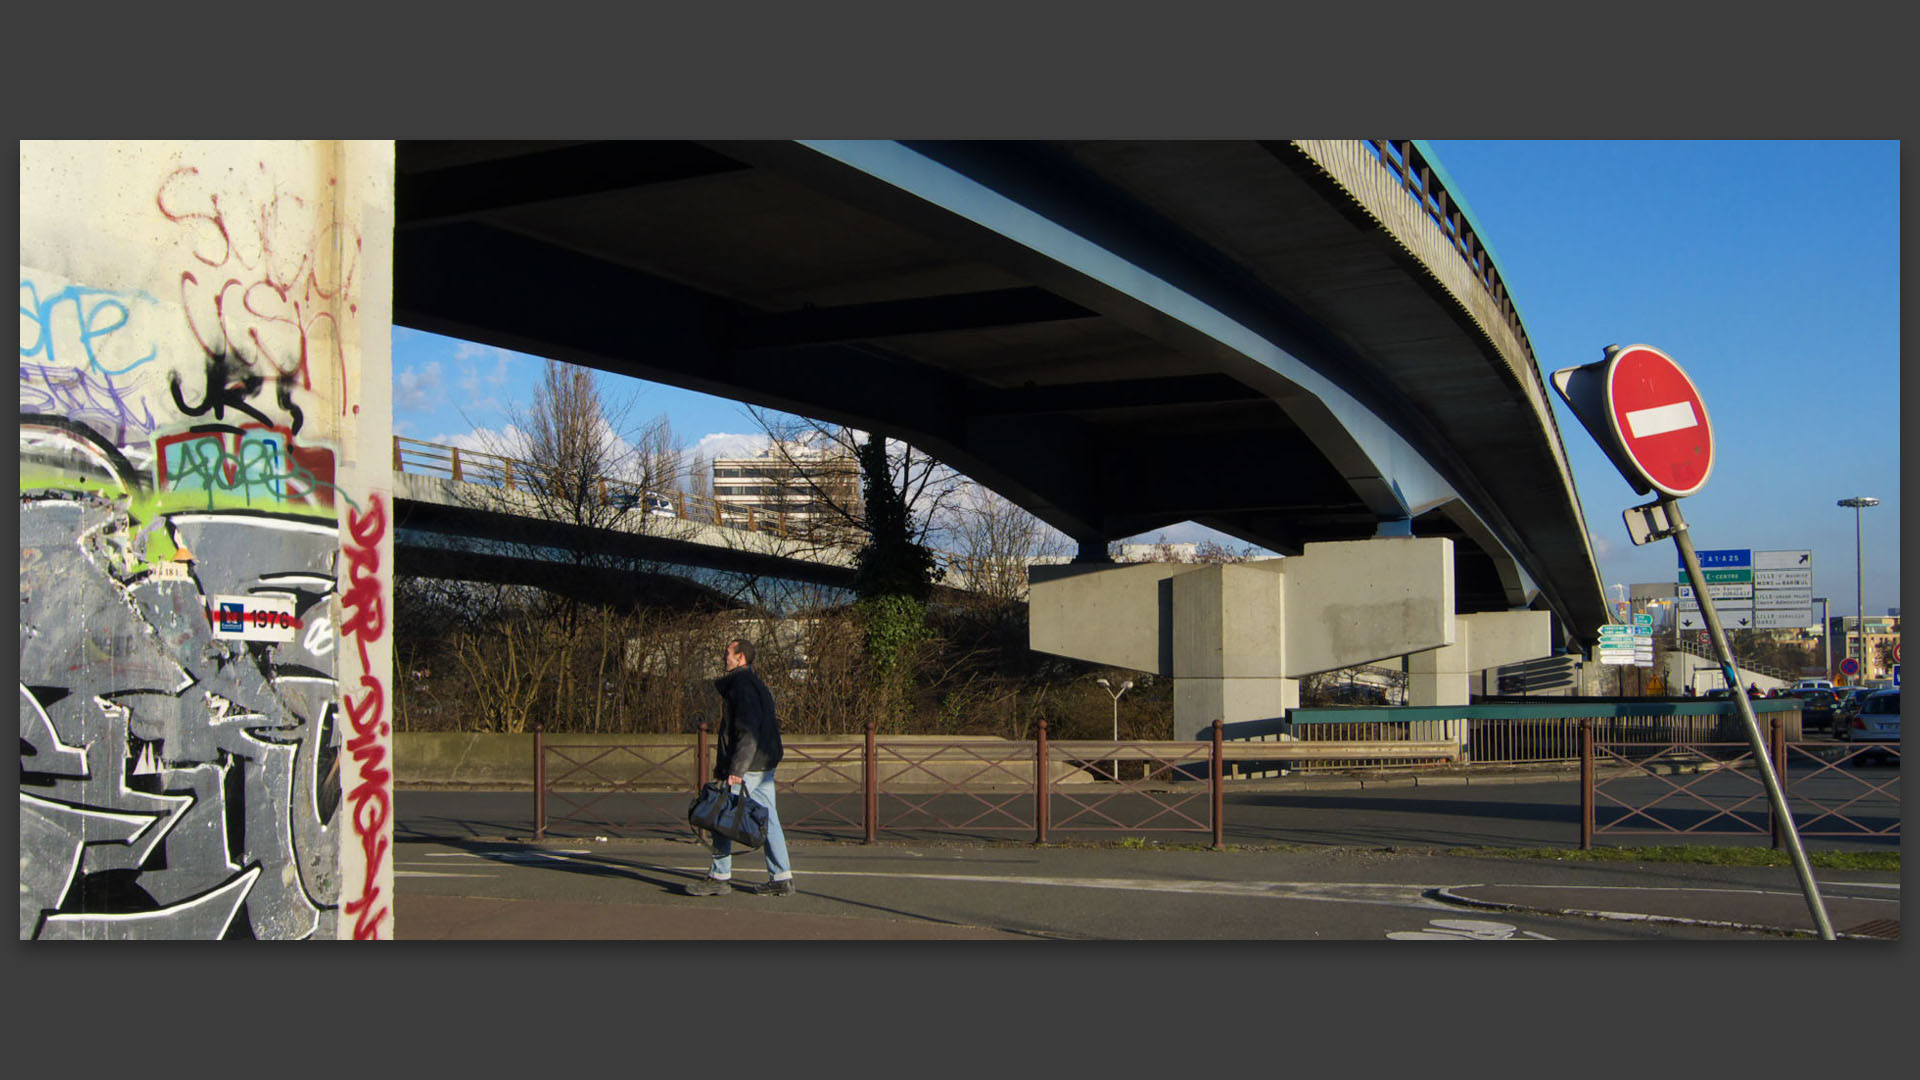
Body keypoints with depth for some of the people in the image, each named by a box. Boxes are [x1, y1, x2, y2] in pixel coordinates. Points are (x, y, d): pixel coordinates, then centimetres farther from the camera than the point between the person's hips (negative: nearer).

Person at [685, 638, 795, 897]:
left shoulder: (742, 685, -13)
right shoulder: (758, 685, 19)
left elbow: (748, 730, -21)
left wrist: (736, 767, -25)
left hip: (747, 767, -10)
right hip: (765, 764, 10)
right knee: (767, 819, 8)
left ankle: (719, 876, 3)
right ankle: (781, 878, 7)